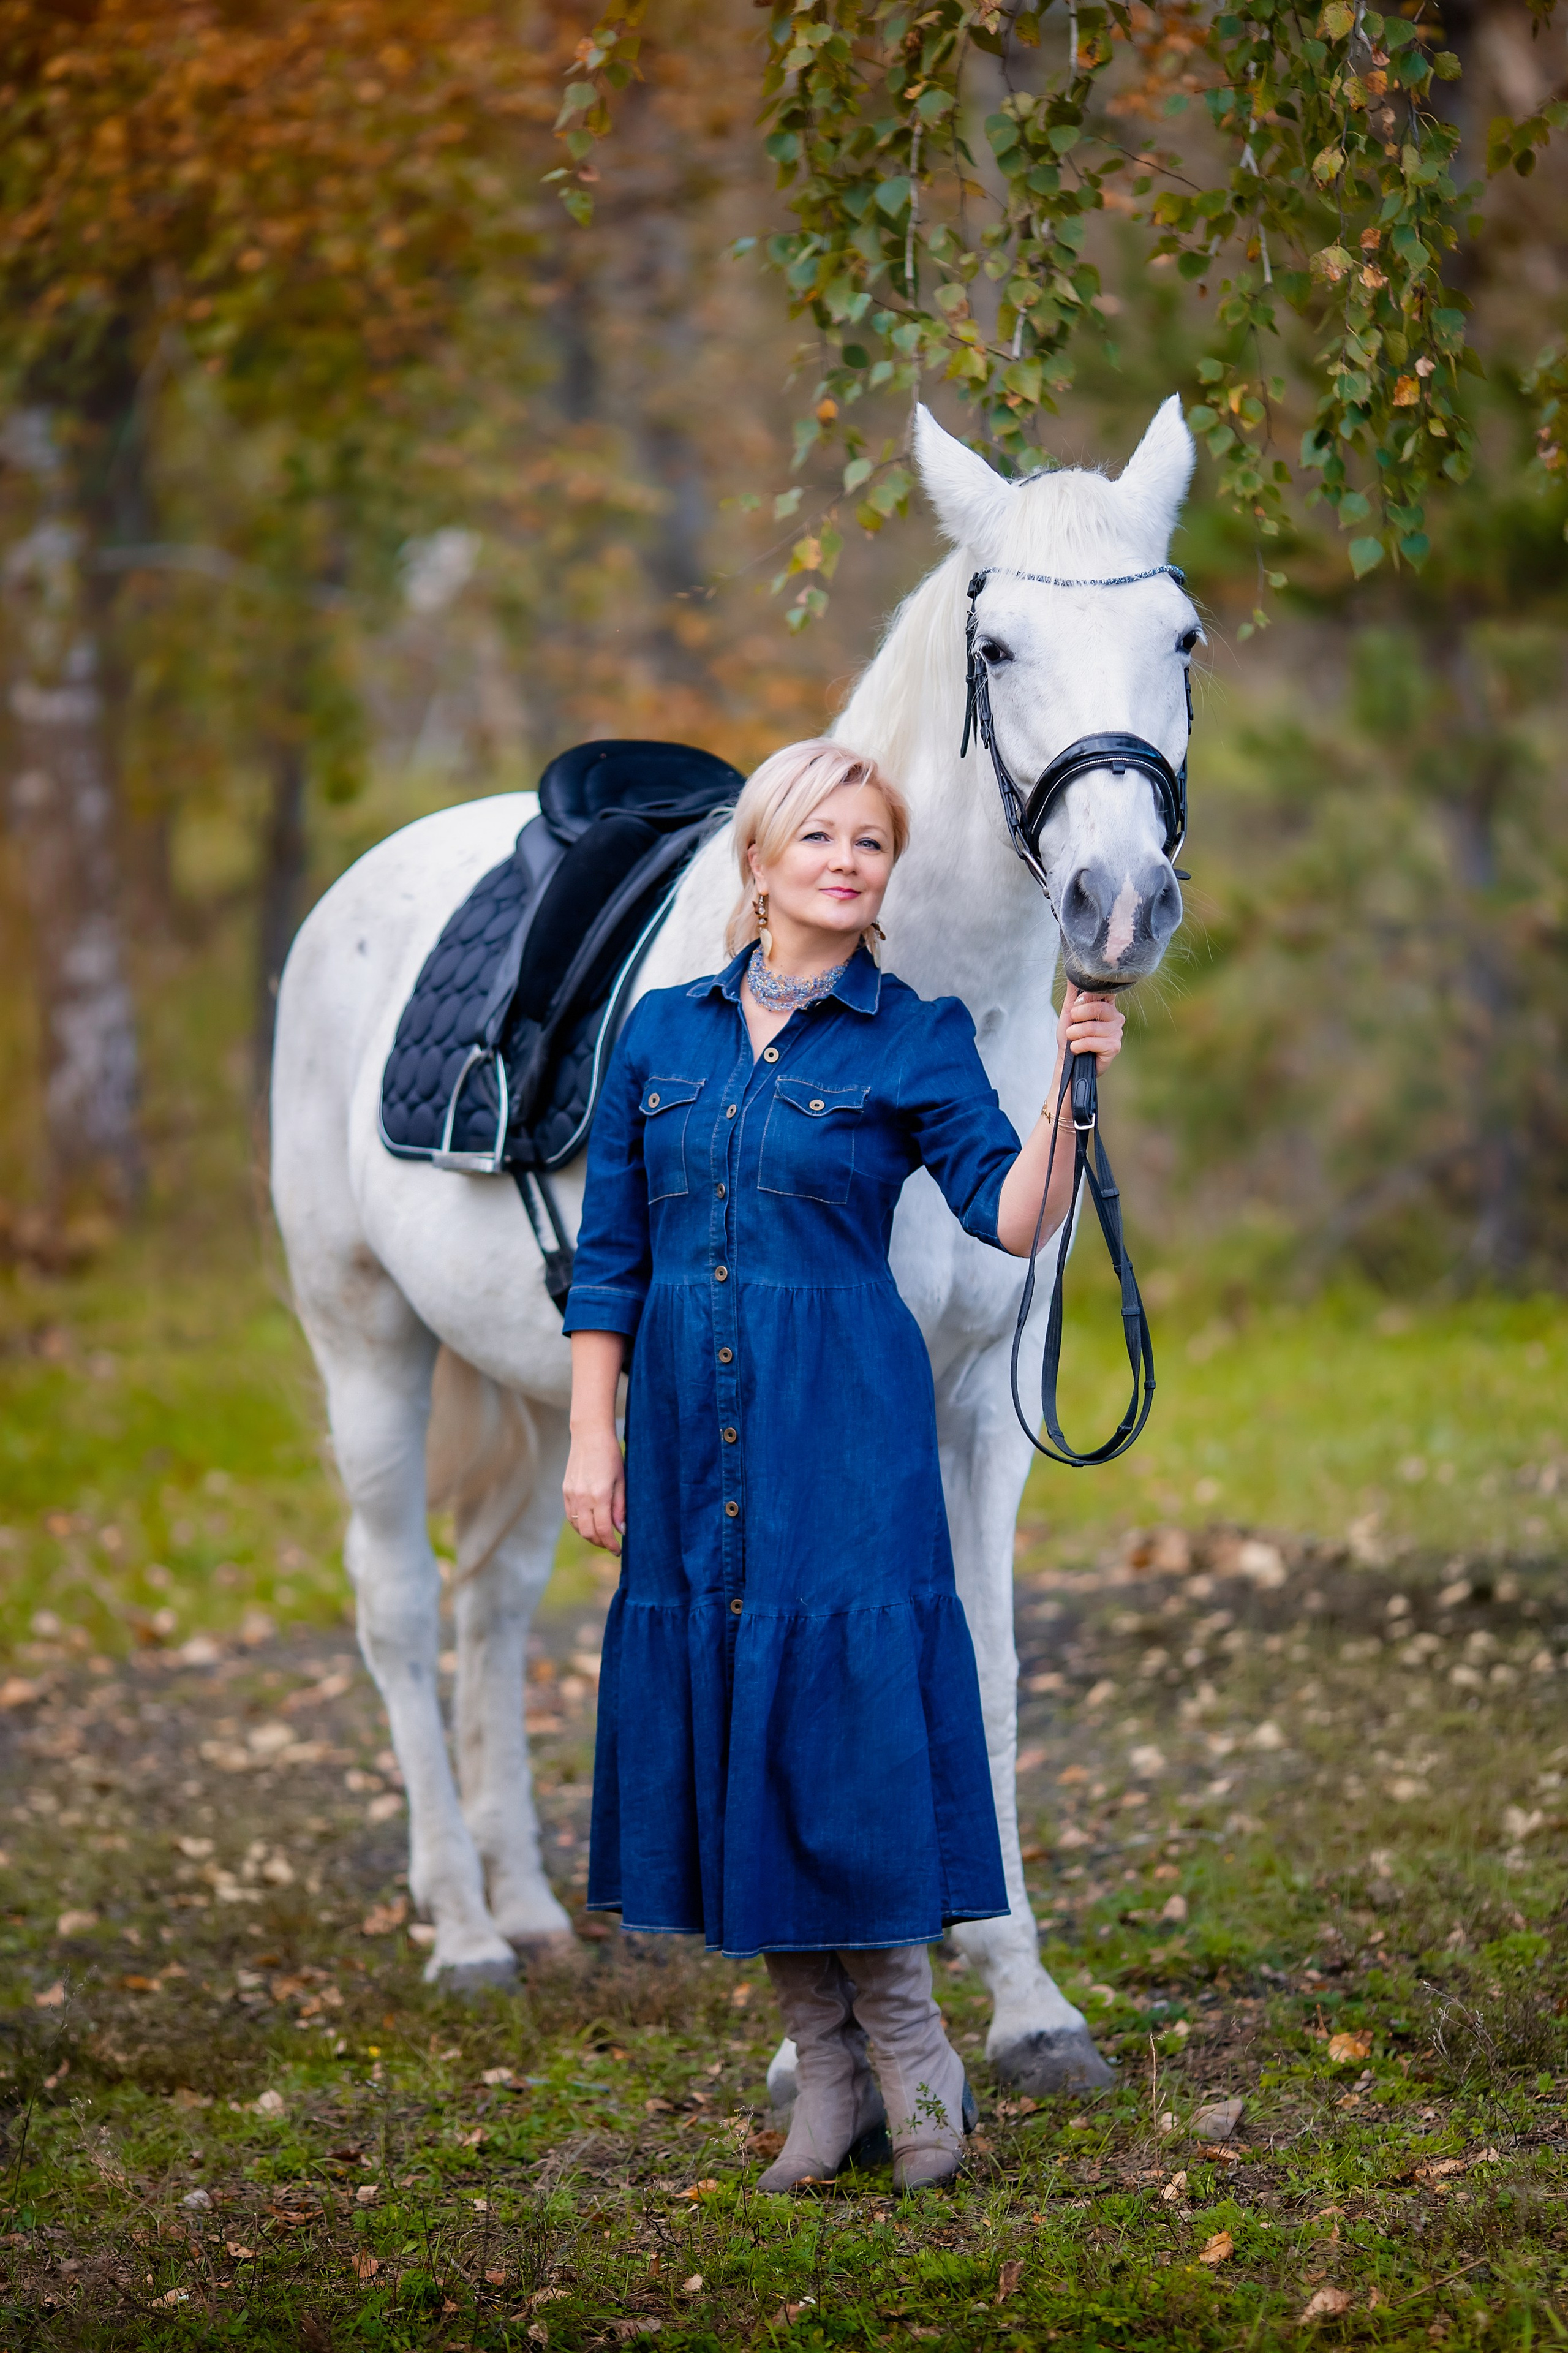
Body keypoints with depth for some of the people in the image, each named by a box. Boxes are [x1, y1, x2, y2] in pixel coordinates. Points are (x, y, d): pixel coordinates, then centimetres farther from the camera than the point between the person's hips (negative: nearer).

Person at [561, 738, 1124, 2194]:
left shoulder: (917, 1041, 1)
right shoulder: (664, 1034, 9)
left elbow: (1013, 1220, -11)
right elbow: (609, 1255, 11)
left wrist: (1070, 1087, -24)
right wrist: (592, 1435, 6)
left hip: (842, 1426, -4)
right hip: (687, 1422, 4)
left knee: (840, 1707, -8)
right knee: (715, 1715, 4)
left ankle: (906, 2055, 4)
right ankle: (827, 2072, 12)